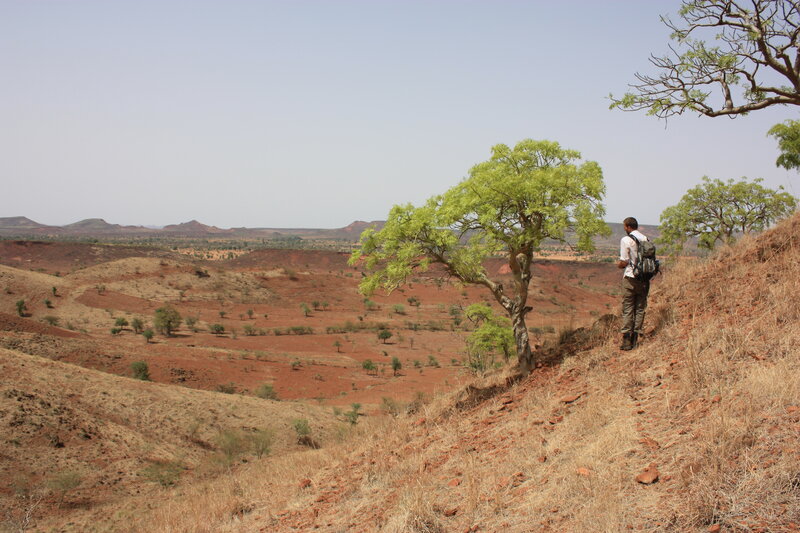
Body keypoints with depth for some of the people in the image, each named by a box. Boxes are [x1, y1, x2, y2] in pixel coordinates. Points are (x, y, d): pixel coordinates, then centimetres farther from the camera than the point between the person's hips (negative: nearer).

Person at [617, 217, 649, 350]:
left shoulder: (626, 240, -10)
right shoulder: (646, 239, 6)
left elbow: (624, 262, -12)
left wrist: (619, 264, 9)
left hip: (630, 278, -4)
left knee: (627, 309, 1)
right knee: (640, 308, 10)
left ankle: (626, 340, 0)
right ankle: (635, 338, 10)